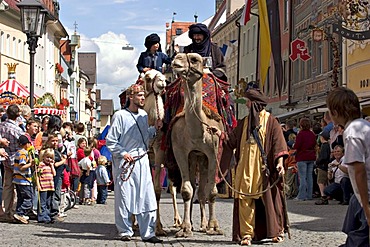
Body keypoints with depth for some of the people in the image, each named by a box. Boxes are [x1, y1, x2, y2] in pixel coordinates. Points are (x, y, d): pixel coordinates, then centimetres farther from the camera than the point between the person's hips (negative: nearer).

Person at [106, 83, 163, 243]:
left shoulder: (144, 115, 13)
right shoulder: (120, 116, -7)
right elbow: (110, 141, -6)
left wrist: (154, 128, 9)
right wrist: (123, 153, -14)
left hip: (142, 160, 6)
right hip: (124, 162, -6)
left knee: (147, 197, 1)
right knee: (124, 197, 1)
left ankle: (148, 233, 6)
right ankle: (125, 232, 13)